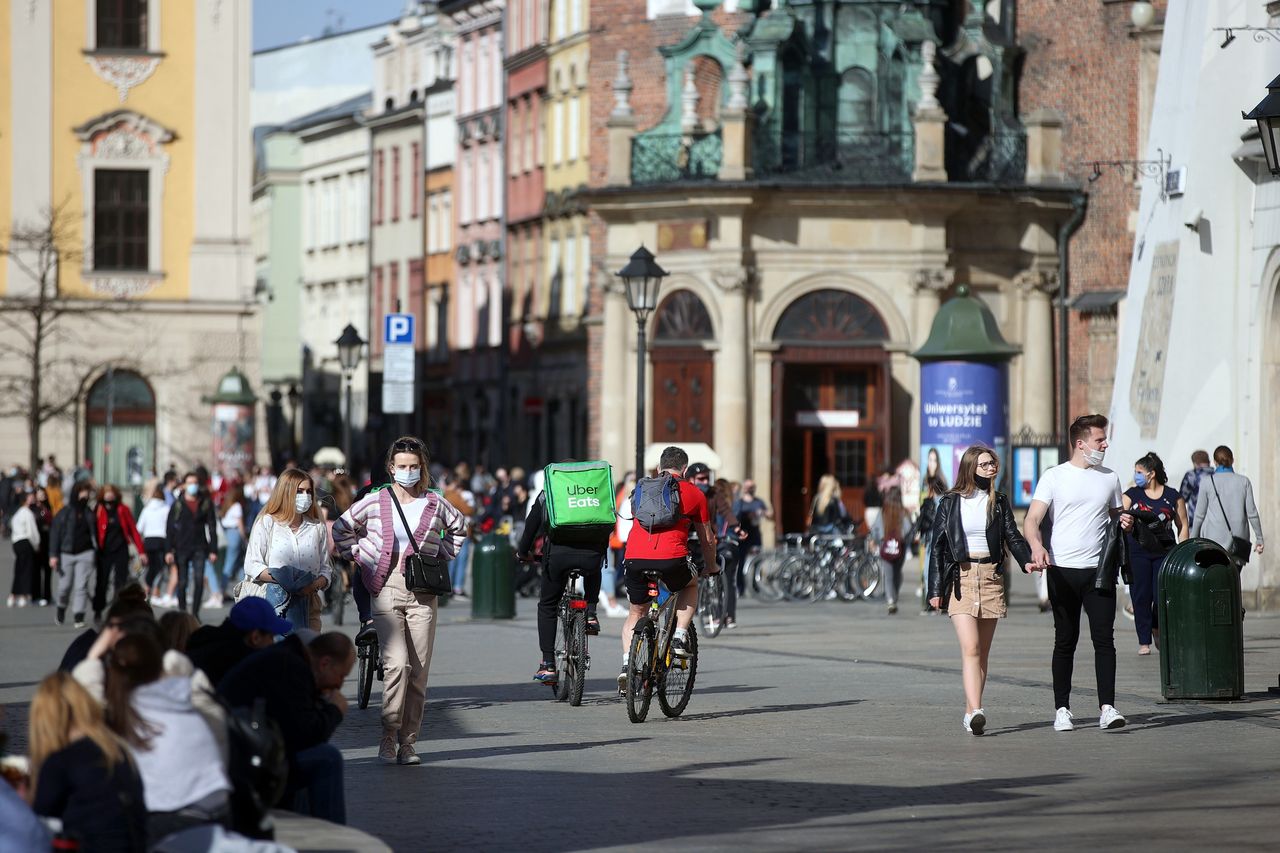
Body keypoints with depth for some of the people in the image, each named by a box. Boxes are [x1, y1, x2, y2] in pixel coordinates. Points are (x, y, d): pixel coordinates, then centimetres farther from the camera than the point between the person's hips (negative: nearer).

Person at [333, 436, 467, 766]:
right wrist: (359, 557, 7)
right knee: (397, 661, -18)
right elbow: (341, 529, 16)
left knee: (418, 671, 1)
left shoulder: (435, 504, 7)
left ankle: (408, 742, 8)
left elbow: (459, 528, 26)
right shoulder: (374, 502, 3)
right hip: (386, 589, -2)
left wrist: (443, 555, 13)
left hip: (423, 594, 2)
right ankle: (389, 735, -9)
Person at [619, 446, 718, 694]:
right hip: (672, 557, -2)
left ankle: (627, 664, 3)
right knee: (690, 584, 31)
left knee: (636, 613, 23)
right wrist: (711, 567, 40)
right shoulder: (693, 493, 15)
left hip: (634, 558, 2)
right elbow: (707, 539, 22)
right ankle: (679, 638, 15)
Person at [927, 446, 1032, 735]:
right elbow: (937, 545, 4)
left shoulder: (999, 502, 10)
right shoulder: (949, 502, 4)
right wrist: (935, 589, -1)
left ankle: (970, 712, 13)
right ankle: (976, 712, -27)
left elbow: (1013, 536, 7)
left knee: (982, 651, 5)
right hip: (960, 578, -3)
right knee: (970, 647, -16)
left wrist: (1027, 560, -14)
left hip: (990, 578, 3)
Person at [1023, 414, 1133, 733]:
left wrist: (1124, 523, 0)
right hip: (1064, 571, -2)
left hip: (1099, 570, 2)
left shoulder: (1109, 478, 13)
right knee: (1065, 641, 4)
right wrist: (1037, 547, -26)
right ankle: (1062, 709, 11)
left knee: (1104, 638, -7)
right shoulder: (1054, 477, 1)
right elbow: (1032, 520, -7)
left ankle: (1107, 708, -10)